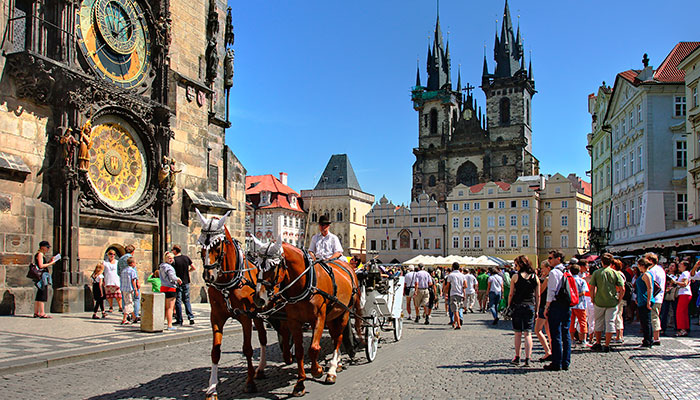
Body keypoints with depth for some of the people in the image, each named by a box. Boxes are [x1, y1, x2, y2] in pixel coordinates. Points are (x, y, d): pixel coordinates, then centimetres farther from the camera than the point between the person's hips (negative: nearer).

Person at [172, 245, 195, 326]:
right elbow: (193, 268, 5)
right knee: (186, 301, 13)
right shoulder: (186, 258, 2)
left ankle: (179, 320, 6)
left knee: (178, 301, 4)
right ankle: (191, 317, 2)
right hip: (186, 282, 4)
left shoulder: (174, 260, -11)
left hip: (178, 283, -4)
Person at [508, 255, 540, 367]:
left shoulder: (516, 277, -5)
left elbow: (511, 294, -3)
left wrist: (509, 307, 6)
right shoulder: (535, 277, 3)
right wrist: (536, 310, 11)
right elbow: (538, 296, 5)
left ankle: (517, 358, 17)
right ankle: (527, 359, -2)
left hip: (517, 306, -2)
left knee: (518, 334, 9)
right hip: (530, 307, 2)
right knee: (528, 333, 5)